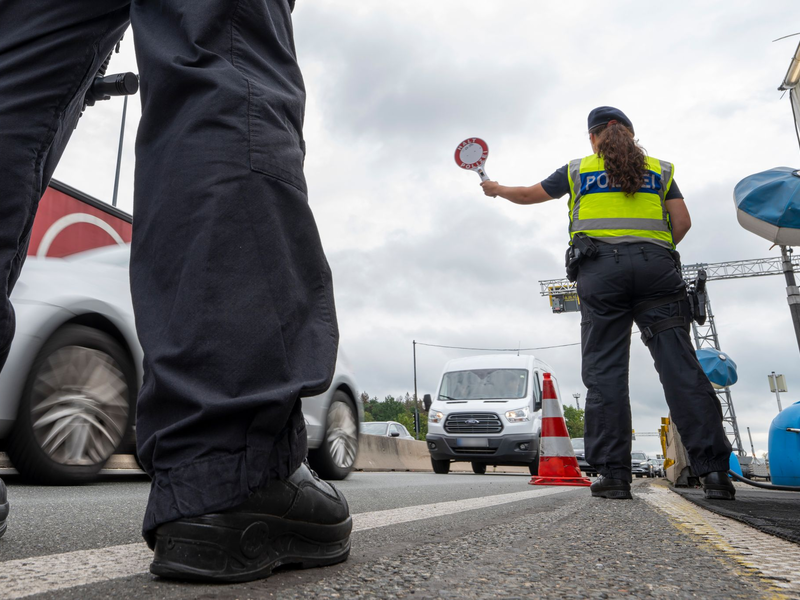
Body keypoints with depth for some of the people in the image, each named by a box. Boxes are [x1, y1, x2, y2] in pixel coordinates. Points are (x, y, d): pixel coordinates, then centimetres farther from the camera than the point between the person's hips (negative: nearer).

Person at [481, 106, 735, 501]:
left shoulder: (578, 171, 17)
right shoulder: (659, 169, 20)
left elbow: (528, 195, 27)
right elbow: (682, 222, 11)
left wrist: (496, 189, 46)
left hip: (600, 268, -1)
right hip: (655, 266, 1)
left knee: (604, 371, -2)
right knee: (680, 367, -3)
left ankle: (614, 473, -5)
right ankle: (714, 470, -8)